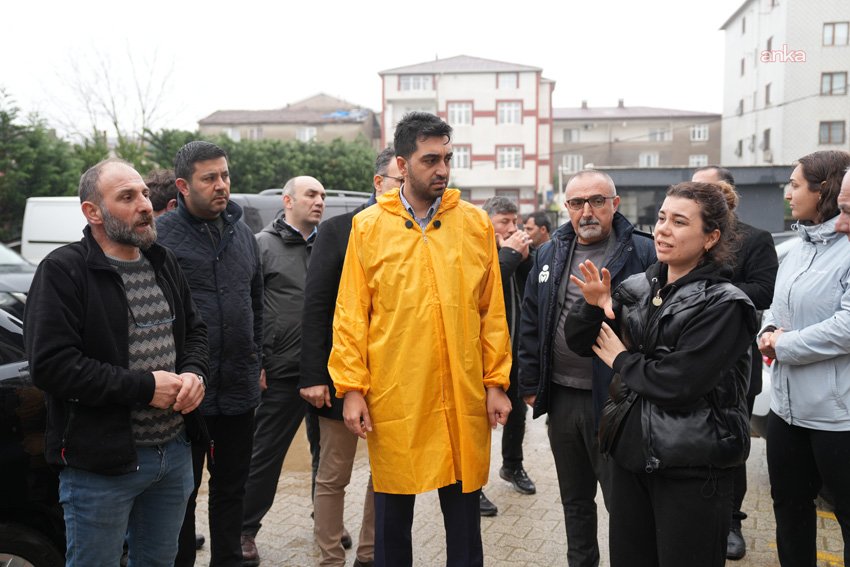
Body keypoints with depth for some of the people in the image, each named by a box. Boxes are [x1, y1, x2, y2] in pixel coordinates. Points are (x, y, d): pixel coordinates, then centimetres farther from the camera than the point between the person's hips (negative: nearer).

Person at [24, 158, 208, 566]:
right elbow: (50, 364, -22)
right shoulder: (63, 271, -13)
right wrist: (144, 387, -20)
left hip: (174, 452, 7)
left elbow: (194, 331, 17)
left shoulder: (164, 264, 10)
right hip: (101, 463, -6)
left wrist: (193, 373, -5)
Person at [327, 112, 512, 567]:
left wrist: (496, 382, 2)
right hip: (393, 397, 0)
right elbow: (351, 314, 0)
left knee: (463, 516, 12)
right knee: (393, 515, 13)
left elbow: (492, 311, 5)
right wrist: (351, 387, -5)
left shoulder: (476, 224, 3)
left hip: (463, 396, 1)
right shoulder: (368, 226, 1)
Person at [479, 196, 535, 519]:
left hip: (515, 349, 7)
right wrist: (510, 253, -21)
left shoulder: (517, 252, 8)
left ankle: (512, 466, 41)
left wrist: (525, 256, -7)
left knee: (517, 410, 21)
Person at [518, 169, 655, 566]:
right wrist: (530, 384, 8)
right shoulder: (549, 255, 8)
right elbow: (530, 324, 11)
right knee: (574, 500, 20)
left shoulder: (643, 253, -7)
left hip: (616, 399, -5)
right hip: (562, 397, 5)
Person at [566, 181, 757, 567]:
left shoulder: (723, 304, -12)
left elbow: (679, 382, -21)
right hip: (632, 451, 5)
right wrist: (592, 307, -14)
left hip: (692, 467, -5)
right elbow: (579, 343, 6)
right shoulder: (636, 288, 4)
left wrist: (621, 359, -7)